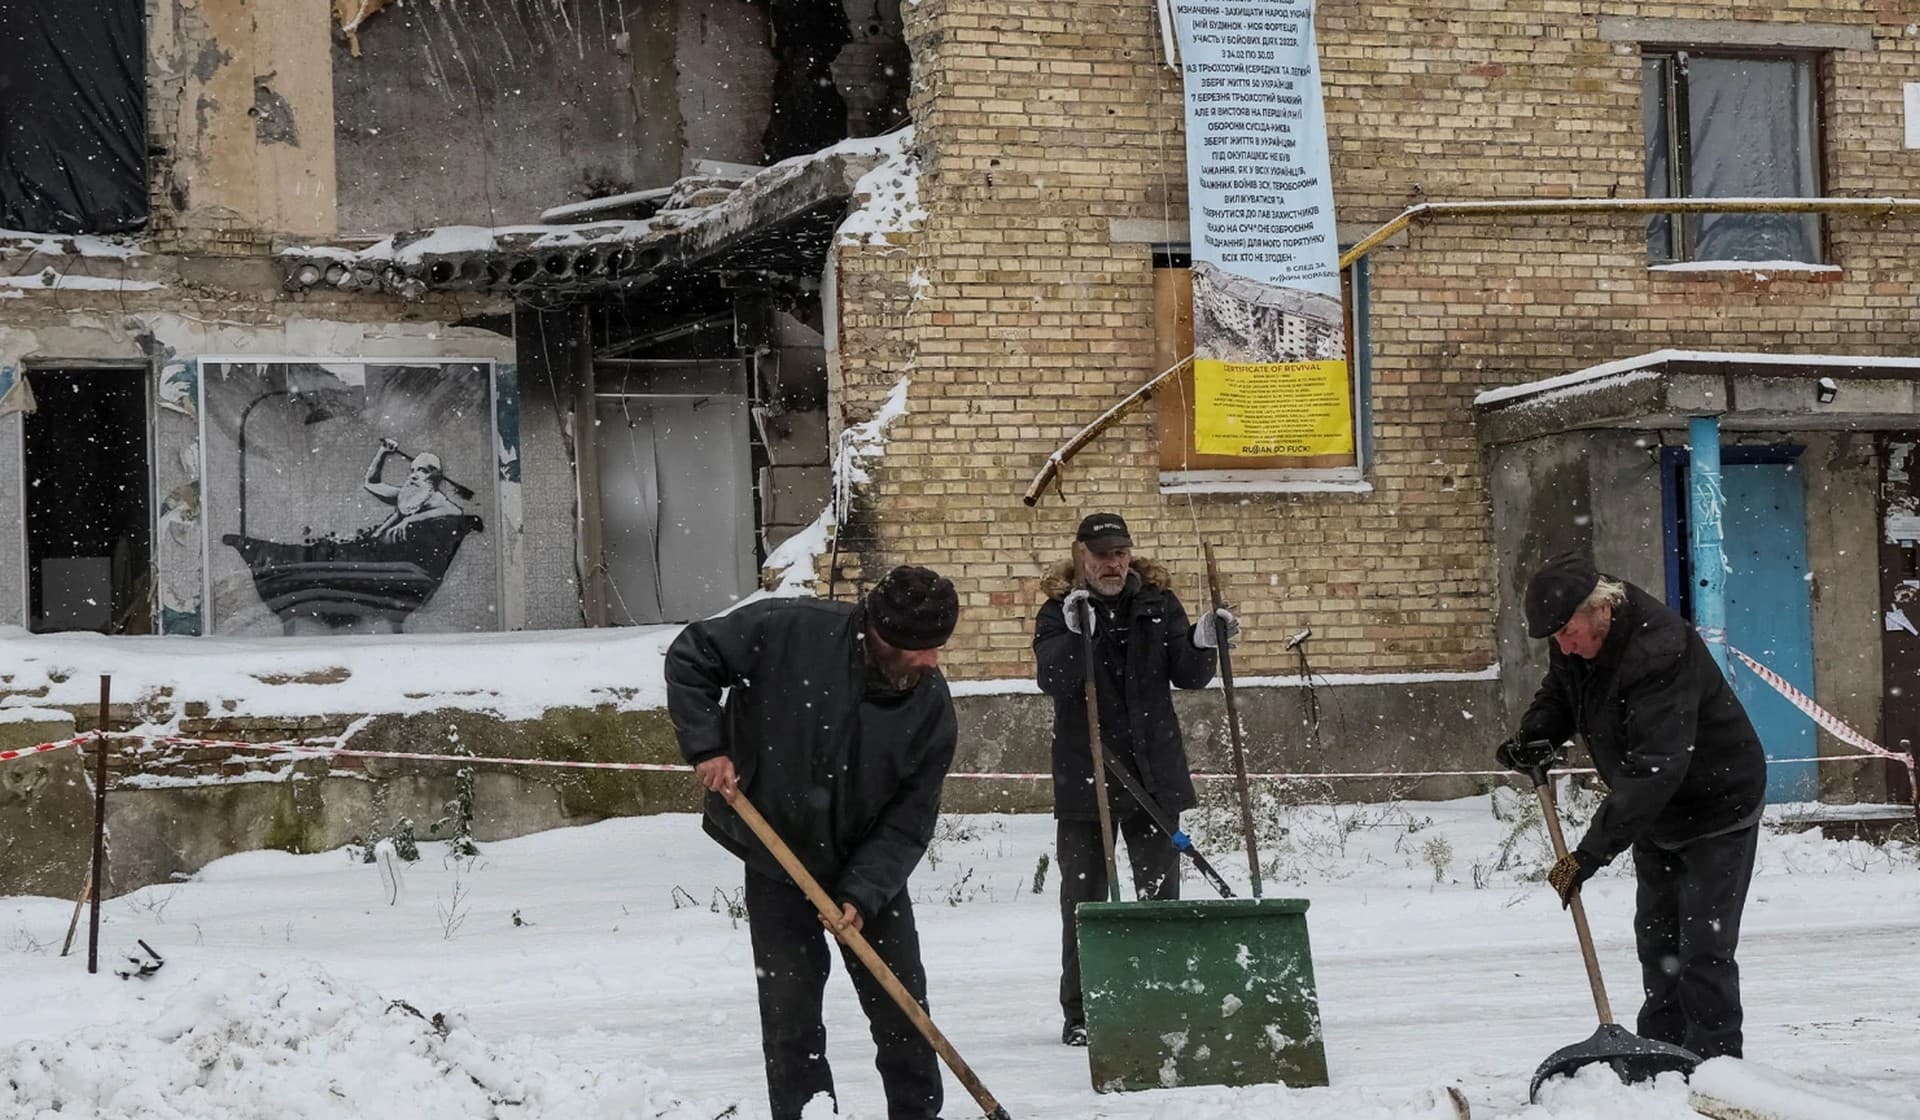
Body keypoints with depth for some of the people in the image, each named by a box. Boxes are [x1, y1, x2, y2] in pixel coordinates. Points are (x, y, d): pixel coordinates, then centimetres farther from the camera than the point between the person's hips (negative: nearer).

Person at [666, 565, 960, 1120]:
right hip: (776, 856, -2)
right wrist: (707, 746, -19)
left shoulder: (930, 703, -15)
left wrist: (863, 894, -23)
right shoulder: (790, 631, -23)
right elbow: (690, 657, -11)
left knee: (902, 1005, 7)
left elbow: (910, 819, -13)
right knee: (791, 1004, -2)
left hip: (872, 865, 2)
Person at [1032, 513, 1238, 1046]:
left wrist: (1203, 643, -16)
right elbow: (1053, 680, -17)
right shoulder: (1057, 612, -2)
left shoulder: (1157, 602, 5)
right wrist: (1074, 635, -33)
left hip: (1155, 772, 2)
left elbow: (1188, 677, 3)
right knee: (1084, 899, 3)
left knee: (1160, 892, 8)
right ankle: (1079, 1013, 11)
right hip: (1084, 776, -2)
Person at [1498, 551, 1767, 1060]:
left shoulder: (1661, 651, -35)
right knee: (1657, 938, 13)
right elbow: (1557, 693, 13)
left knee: (1703, 948, -11)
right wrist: (1536, 736, -12)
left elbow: (1655, 769, -40)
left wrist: (1589, 854, -42)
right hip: (1655, 814, 9)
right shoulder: (1574, 643, -8)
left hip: (1717, 808, -8)